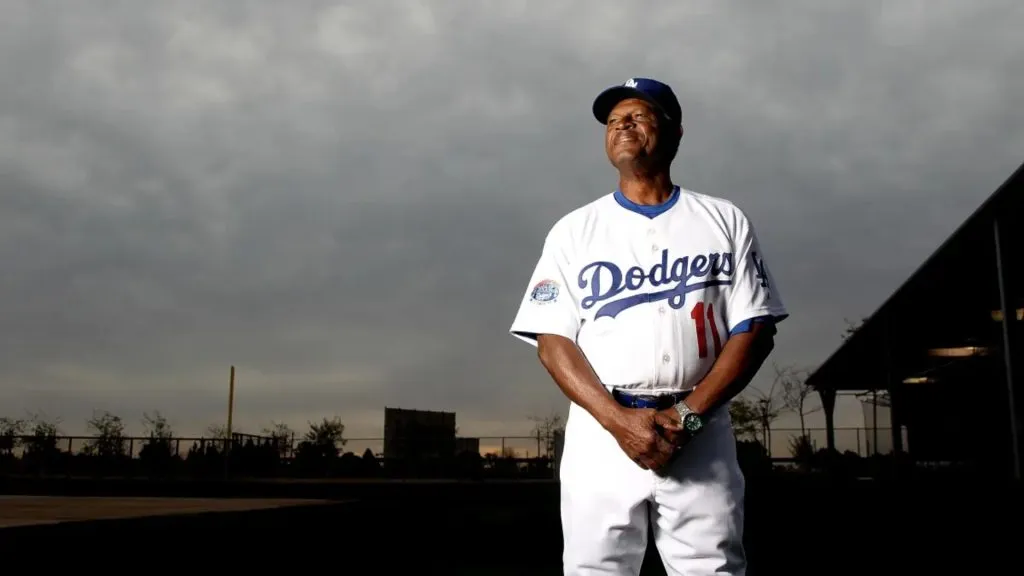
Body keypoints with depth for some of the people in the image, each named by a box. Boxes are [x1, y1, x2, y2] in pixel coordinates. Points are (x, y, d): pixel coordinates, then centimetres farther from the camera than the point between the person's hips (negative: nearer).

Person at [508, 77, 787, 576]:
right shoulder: (573, 230, 9)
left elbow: (754, 331, 2)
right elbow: (552, 340, 1)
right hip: (599, 431, 1)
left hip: (701, 433, 0)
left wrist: (687, 415, -11)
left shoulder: (725, 221, 9)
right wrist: (618, 420, -13)